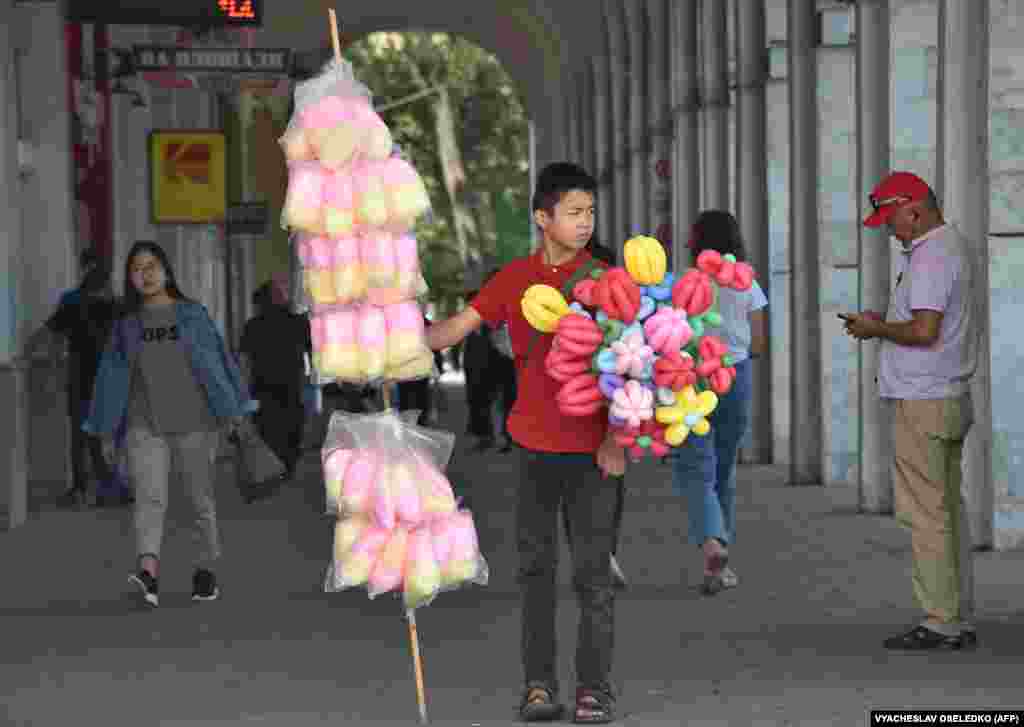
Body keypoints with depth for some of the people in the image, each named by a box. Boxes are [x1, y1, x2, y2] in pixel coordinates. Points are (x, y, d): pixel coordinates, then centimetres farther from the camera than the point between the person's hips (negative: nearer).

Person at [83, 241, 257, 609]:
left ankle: (205, 571, 22)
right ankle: (148, 572, -31)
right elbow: (112, 375, 11)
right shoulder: (126, 325, 9)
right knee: (149, 498, -16)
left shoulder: (193, 314, 4)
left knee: (201, 499, 8)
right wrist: (104, 427, 9)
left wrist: (234, 410, 0)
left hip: (194, 424, 0)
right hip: (145, 427, 0)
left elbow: (219, 359, 4)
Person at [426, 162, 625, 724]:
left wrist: (617, 437, -10)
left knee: (593, 571, -2)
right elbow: (457, 328, 4)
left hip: (592, 450, -3)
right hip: (535, 445, 3)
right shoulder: (514, 280, 6)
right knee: (535, 566, 6)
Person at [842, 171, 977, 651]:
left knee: (925, 514, -8)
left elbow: (925, 331, -25)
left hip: (922, 404, -11)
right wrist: (885, 321, 14)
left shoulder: (931, 256, -16)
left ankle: (940, 622, -8)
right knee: (949, 510, 10)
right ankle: (959, 620, 12)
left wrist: (877, 329, -9)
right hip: (950, 400, 11)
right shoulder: (951, 247, 17)